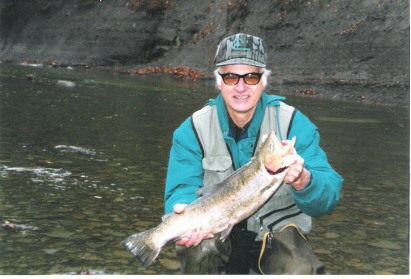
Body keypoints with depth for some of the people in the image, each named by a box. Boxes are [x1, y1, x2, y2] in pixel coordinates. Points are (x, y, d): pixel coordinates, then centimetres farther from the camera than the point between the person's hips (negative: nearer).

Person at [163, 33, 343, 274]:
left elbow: (329, 197, -17)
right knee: (200, 248, -31)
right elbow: (182, 191, -11)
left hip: (277, 231, 0)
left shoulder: (295, 124, -10)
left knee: (299, 272, -30)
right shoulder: (194, 129, -6)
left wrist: (303, 181, -41)